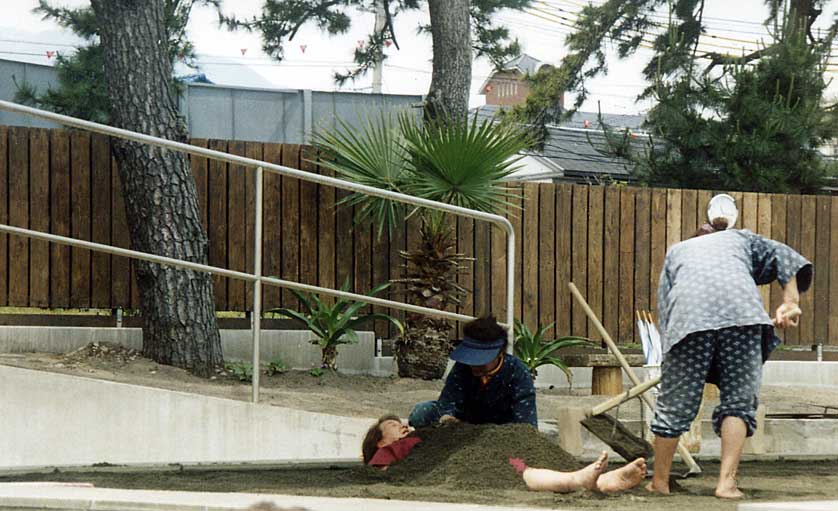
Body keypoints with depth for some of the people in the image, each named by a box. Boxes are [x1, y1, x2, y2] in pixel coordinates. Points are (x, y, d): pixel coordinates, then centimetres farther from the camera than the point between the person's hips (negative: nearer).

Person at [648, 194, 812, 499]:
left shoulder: (677, 251, 37)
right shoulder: (739, 238, 36)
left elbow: (664, 306, 25)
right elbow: (784, 256, 20)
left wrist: (669, 338, 23)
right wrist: (790, 303, 15)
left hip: (689, 312, 1)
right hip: (741, 308, -1)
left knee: (675, 402, 8)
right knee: (739, 400, 6)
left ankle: (660, 482, 20)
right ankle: (727, 482, -5)